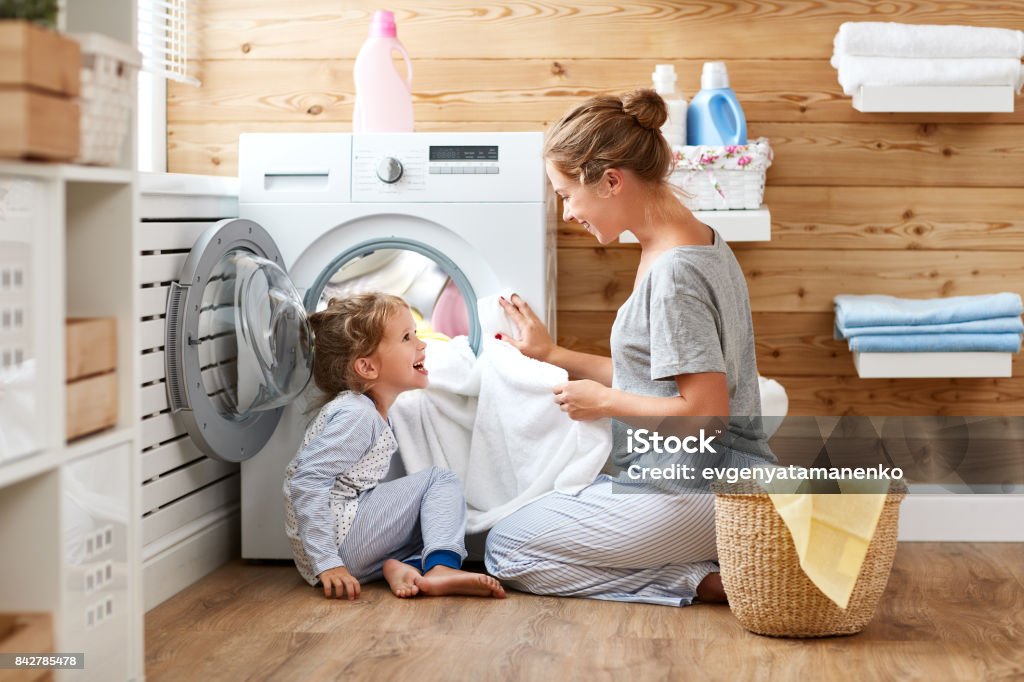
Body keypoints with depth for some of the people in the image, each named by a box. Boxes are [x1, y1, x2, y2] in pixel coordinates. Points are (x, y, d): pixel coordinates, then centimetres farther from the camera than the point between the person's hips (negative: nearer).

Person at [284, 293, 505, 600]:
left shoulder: (372, 413, 17)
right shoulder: (355, 414, -14)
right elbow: (306, 482, -23)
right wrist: (326, 562, -27)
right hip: (339, 545, -10)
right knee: (440, 479, -4)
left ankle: (401, 565, -10)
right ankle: (441, 567, -25)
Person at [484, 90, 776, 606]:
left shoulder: (674, 273, -21)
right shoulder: (701, 244, 10)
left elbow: (705, 411, -24)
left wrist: (603, 401, -11)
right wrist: (551, 355, 19)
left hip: (695, 497, -10)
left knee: (505, 549, 1)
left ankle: (708, 581, -8)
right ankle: (728, 562, 9)